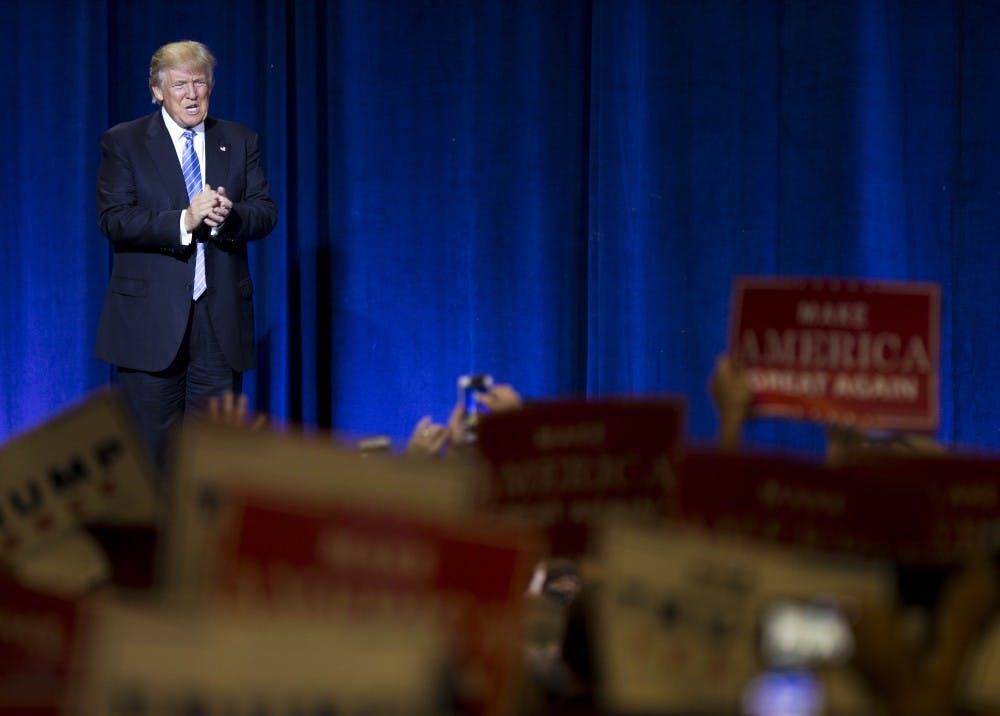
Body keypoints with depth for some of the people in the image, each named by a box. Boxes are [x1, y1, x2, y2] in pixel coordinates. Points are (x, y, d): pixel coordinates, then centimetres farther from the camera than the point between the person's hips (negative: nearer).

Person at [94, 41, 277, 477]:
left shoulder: (241, 142, 11)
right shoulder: (123, 142, 2)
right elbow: (114, 220, -9)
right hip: (152, 318, -2)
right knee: (150, 446, 1)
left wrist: (229, 215, -19)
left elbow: (265, 212, 4)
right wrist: (184, 221, -22)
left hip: (221, 318, 3)